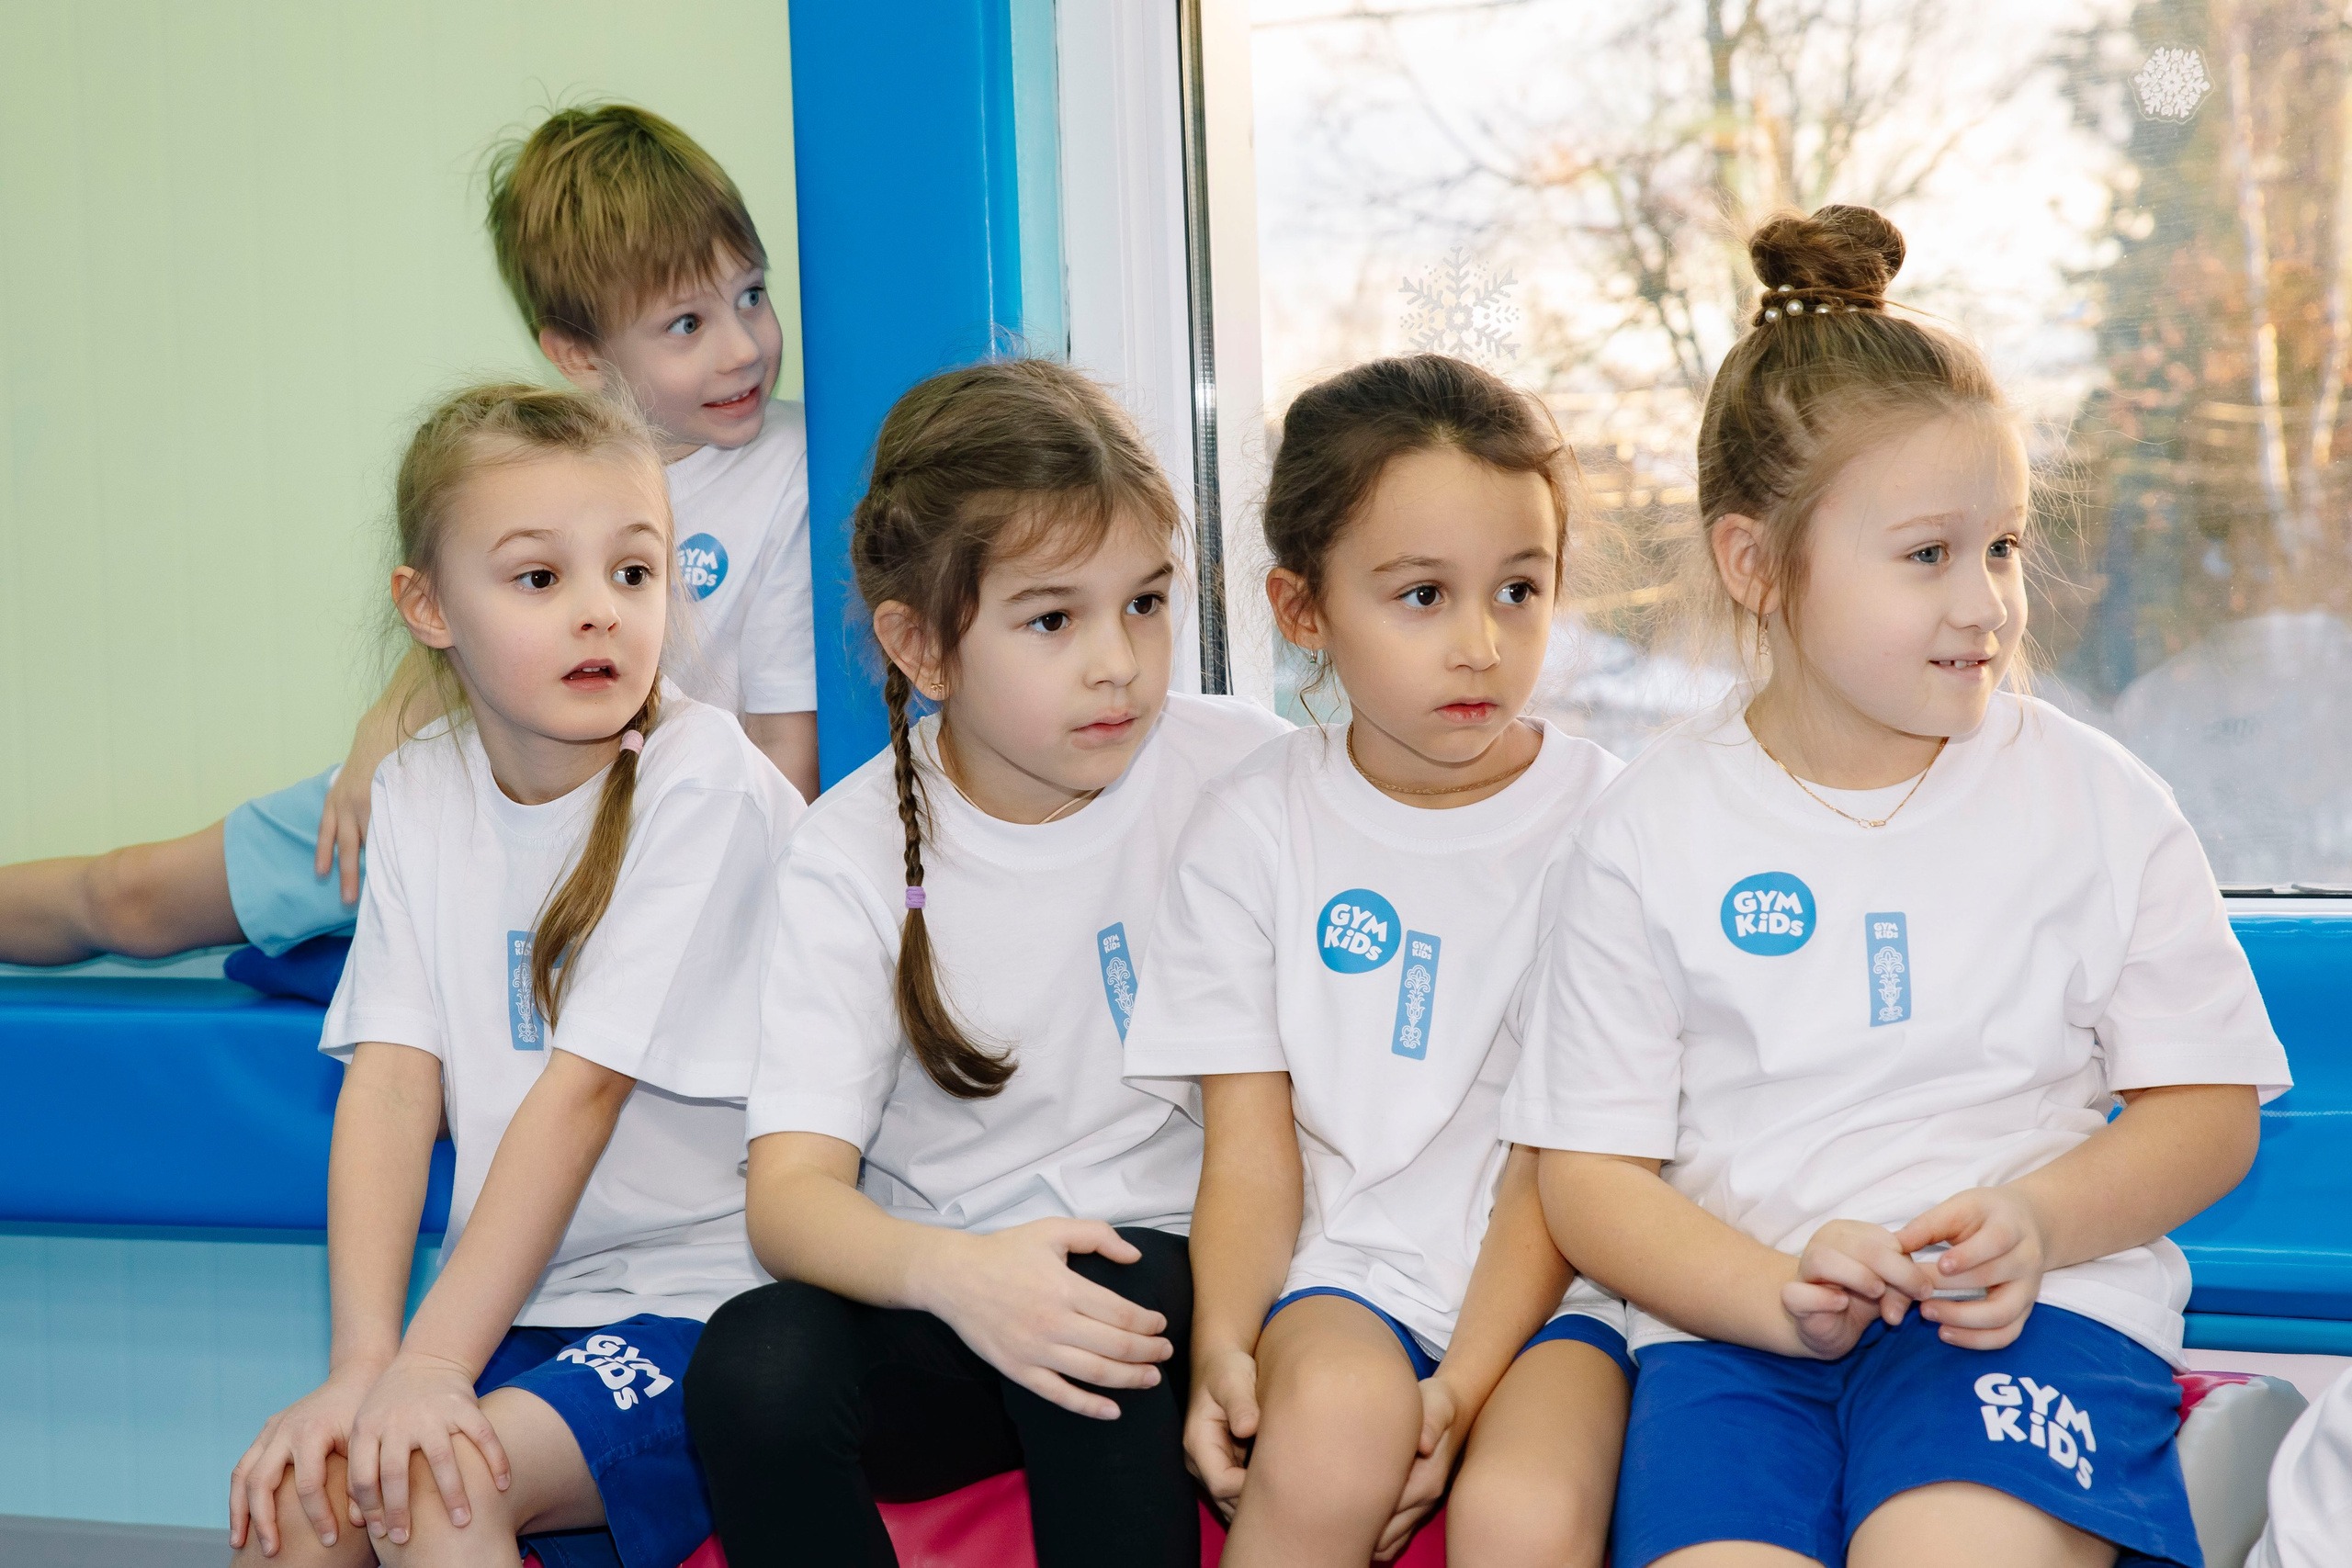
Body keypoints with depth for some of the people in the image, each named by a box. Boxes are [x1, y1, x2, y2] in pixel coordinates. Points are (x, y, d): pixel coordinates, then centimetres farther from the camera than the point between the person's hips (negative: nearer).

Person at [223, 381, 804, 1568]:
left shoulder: (702, 783, -13)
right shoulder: (419, 796, 5)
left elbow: (583, 1087, -17)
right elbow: (392, 1078, -4)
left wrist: (432, 1363, -21)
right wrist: (364, 1361, -17)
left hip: (699, 1295, -4)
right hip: (515, 1298, 5)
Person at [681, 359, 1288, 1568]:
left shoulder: (1242, 772, -3)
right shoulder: (855, 855, -4)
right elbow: (793, 1186, -12)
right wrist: (950, 1270, -34)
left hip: (1177, 1266, -1)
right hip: (931, 1295, 1)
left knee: (1106, 1302, -35)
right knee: (752, 1363, -29)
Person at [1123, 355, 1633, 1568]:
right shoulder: (1255, 827, 4)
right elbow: (1251, 1147, 1)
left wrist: (1462, 1389, -17)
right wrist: (1221, 1347, -19)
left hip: (1550, 1284, -1)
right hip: (1344, 1270, 1)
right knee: (1337, 1418, -33)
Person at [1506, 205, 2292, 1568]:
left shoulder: (2096, 800, 8)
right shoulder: (1652, 832, 5)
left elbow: (2210, 1106, 9)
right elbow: (1590, 1172, 4)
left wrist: (2036, 1225, -12)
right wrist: (1778, 1291, -14)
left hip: (2033, 1305, 0)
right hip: (1740, 1316, 0)